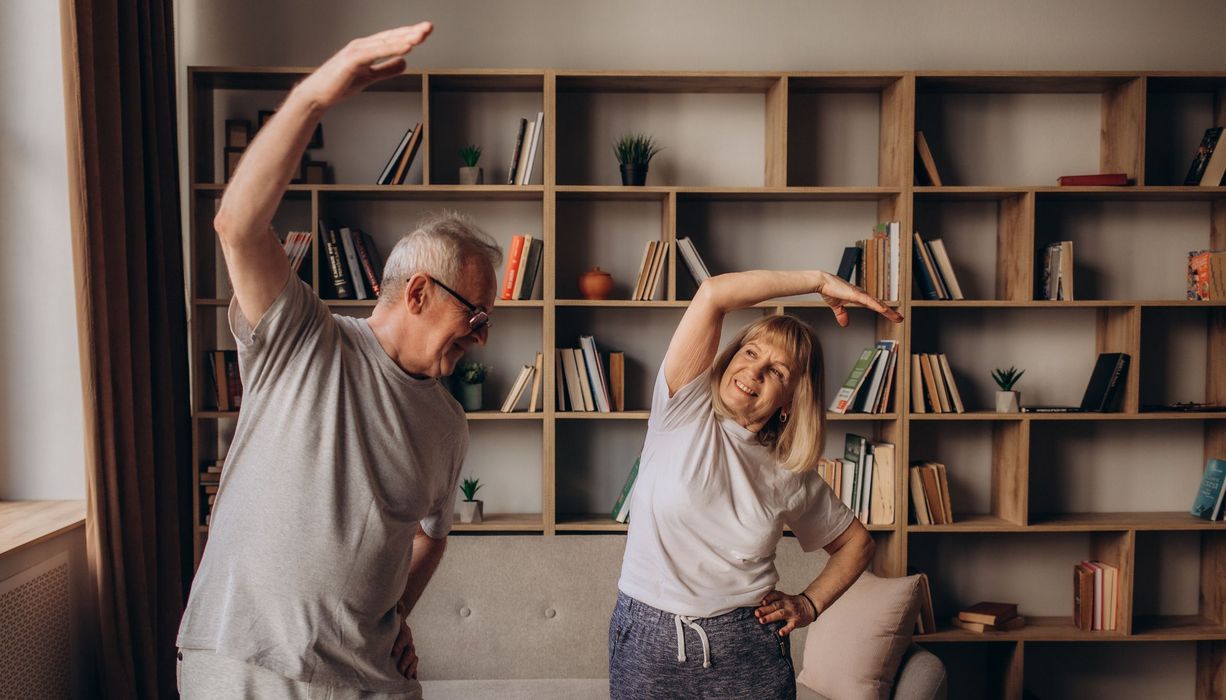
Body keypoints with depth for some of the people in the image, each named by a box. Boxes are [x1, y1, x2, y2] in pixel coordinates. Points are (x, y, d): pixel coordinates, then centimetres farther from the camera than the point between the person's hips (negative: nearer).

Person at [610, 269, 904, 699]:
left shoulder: (790, 475, 1)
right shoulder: (685, 411, -7)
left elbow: (857, 542, 17)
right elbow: (713, 294, -19)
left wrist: (809, 604, 3)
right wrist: (820, 281, -12)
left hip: (747, 652, 2)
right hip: (647, 643, -1)